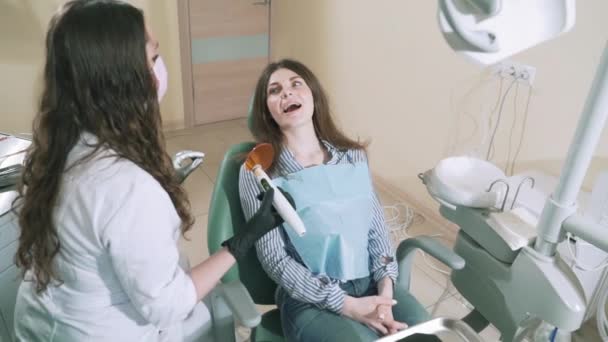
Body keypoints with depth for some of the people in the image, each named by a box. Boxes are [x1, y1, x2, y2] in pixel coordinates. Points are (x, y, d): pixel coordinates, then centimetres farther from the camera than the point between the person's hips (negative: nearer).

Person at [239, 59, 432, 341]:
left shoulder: (354, 156, 6)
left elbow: (376, 227, 7)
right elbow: (274, 259, -10)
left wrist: (385, 288, -9)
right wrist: (348, 305, -15)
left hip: (369, 284, 4)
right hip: (309, 299, -3)